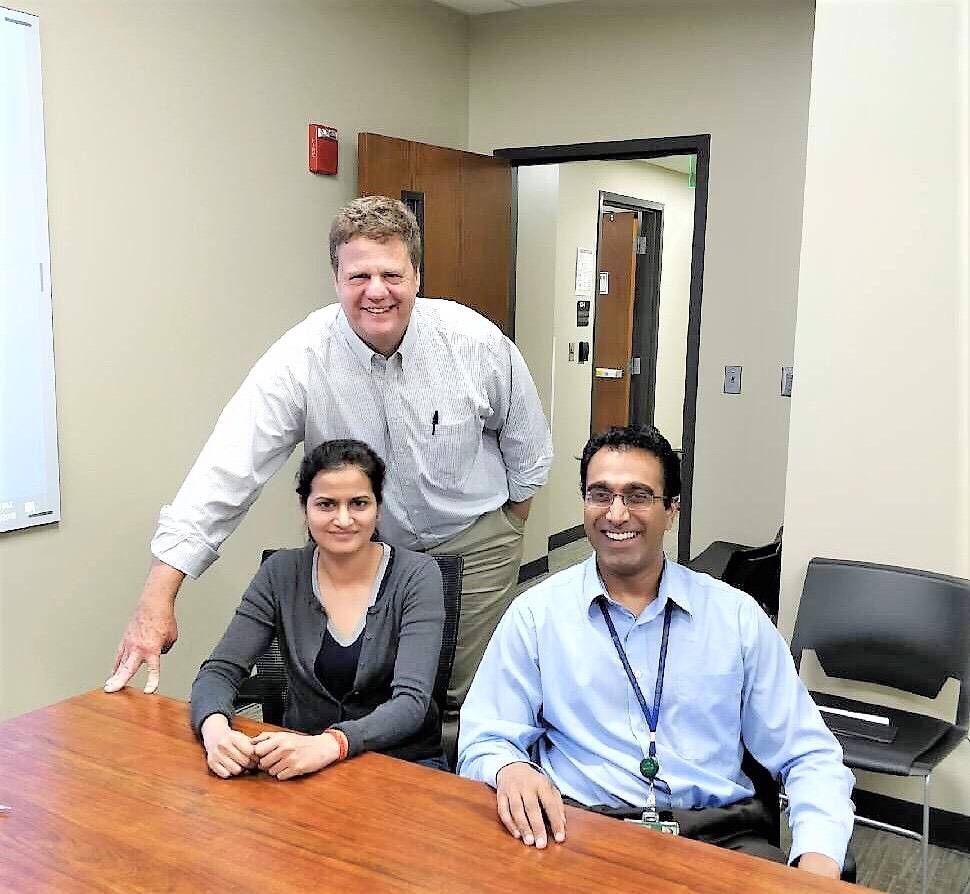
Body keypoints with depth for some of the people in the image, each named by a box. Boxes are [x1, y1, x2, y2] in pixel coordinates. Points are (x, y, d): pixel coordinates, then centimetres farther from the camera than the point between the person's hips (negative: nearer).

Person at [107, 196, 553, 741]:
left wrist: (508, 531, 10)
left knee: (471, 697, 6)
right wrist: (158, 600, -32)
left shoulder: (476, 342, -17)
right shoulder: (301, 360, -22)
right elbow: (228, 471, -27)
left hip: (473, 542, 0)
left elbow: (528, 448, 1)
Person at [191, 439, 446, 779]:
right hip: (296, 759, 1)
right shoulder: (282, 573, -4)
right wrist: (215, 728, -30)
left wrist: (329, 745, -39)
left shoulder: (416, 575, -13)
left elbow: (411, 702, -21)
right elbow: (219, 672, -7)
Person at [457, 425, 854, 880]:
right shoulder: (536, 614, 5)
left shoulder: (738, 616, 7)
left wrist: (818, 857, -12)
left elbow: (808, 757, 7)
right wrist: (509, 769, -21)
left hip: (718, 832, 2)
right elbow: (483, 742, 4)